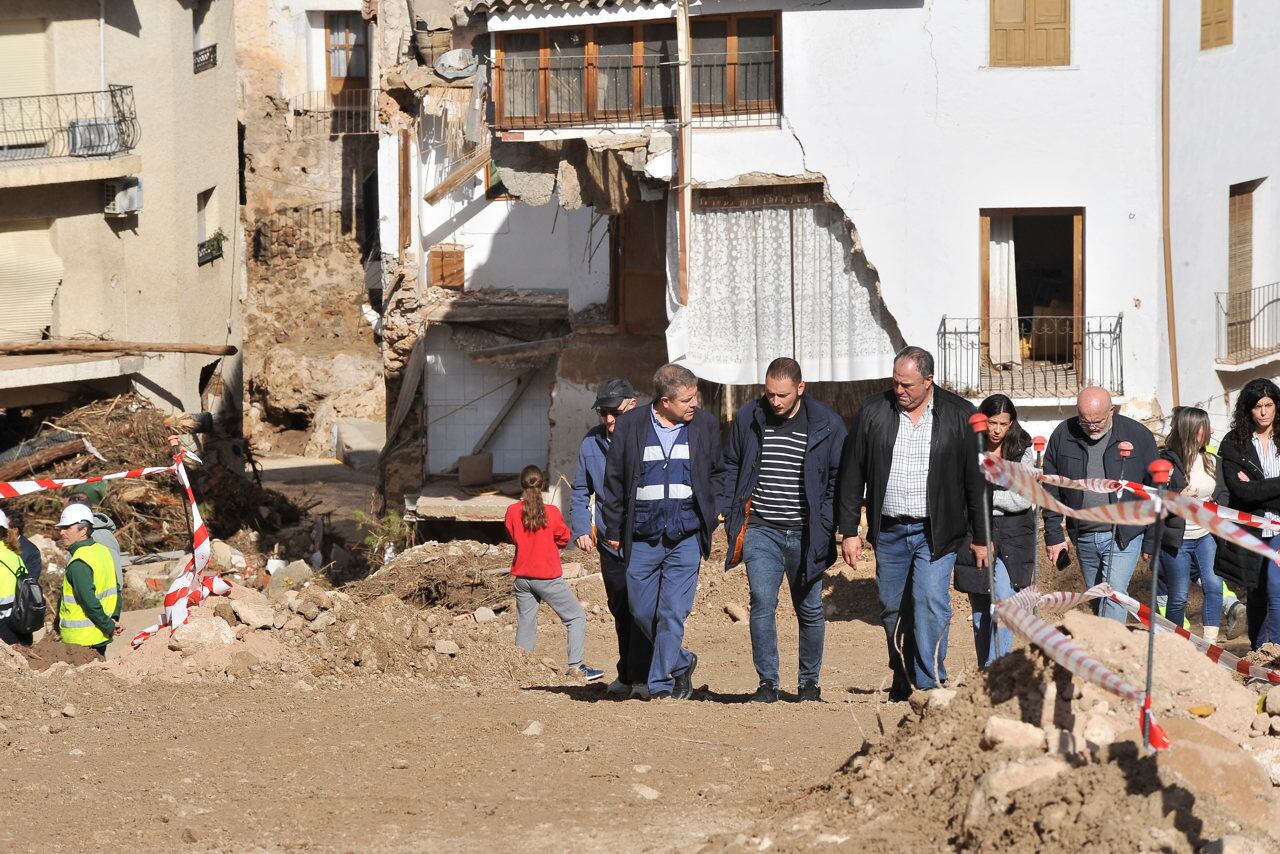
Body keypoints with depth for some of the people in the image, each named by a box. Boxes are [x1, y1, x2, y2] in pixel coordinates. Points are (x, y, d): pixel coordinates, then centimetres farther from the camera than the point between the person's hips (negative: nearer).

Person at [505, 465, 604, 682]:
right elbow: (564, 539, 1)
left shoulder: (512, 512, -3)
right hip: (548, 578, -4)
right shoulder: (551, 512, -12)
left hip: (522, 578, 4)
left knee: (525, 625, 11)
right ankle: (575, 665, -5)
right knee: (577, 617, 5)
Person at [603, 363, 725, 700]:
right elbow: (614, 479, 7)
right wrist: (613, 530, 7)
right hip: (642, 537, 1)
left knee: (673, 613, -6)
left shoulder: (705, 425, 4)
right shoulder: (630, 425, 1)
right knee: (641, 610, 8)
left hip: (686, 537, -1)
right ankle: (681, 663, 30)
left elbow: (717, 473, 16)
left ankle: (662, 685, 0)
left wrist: (712, 515, 5)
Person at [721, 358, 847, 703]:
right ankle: (767, 683, -4)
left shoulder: (827, 425, -2)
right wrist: (732, 516, 4)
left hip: (805, 534, 0)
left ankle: (809, 681, 23)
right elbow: (731, 467, 13)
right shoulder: (748, 419, 2)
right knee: (762, 603, -11)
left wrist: (826, 525, -5)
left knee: (809, 610, 8)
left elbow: (840, 478, 4)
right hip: (760, 531, 0)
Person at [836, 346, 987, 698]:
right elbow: (852, 475, 7)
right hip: (889, 533, 3)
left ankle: (930, 685, -13)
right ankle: (903, 681, 23)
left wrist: (980, 538, 2)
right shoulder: (873, 412, 3)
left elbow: (976, 480, 2)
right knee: (893, 611, 8)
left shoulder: (959, 415, -2)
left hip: (936, 533, -3)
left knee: (931, 602, -16)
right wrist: (849, 531, 3)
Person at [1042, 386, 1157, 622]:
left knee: (1113, 596, -16)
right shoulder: (1063, 436, -1)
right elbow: (1051, 491, 7)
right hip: (1083, 538, 4)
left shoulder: (1138, 436, -7)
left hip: (1123, 538, -4)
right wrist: (1053, 536, 4)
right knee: (1096, 600, 12)